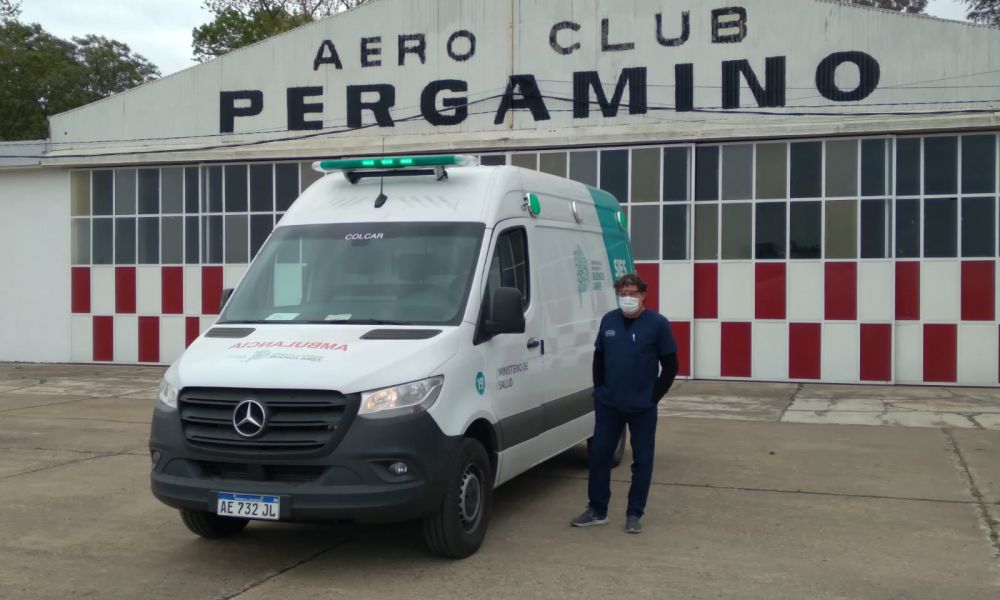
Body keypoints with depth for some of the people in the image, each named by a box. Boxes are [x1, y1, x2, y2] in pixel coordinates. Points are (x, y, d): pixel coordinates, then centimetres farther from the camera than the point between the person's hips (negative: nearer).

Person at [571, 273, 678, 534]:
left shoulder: (657, 323, -8)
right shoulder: (608, 320, 4)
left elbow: (670, 365, -4)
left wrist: (654, 396, -7)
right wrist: (600, 389, 6)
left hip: (642, 407, -3)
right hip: (608, 405, 4)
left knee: (642, 461, 4)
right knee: (599, 455, 7)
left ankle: (635, 514, 16)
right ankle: (597, 510, 20)